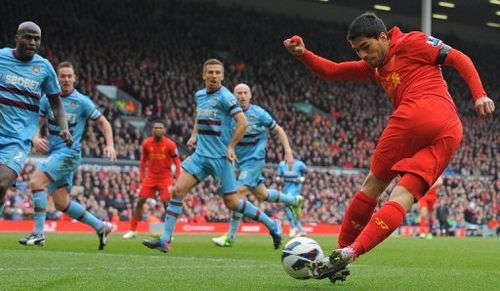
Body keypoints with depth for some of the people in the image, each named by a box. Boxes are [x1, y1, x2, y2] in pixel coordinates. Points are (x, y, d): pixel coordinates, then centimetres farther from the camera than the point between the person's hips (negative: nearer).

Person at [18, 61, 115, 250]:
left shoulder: (82, 101, -6)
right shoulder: (48, 99, 7)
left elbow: (103, 122, 2)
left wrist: (110, 145, -12)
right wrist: (35, 138, -11)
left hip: (69, 152, -6)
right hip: (54, 153, 6)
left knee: (36, 181, -23)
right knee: (62, 203, 6)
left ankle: (38, 234, -20)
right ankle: (101, 227, 19)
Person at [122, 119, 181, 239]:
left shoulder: (170, 144, -11)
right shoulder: (146, 143, -4)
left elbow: (177, 162, -3)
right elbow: (143, 160, 10)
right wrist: (142, 175, 7)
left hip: (165, 176, -2)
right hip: (150, 176, 3)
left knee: (166, 202, -10)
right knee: (140, 201, -2)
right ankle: (133, 230, 7)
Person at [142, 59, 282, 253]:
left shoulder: (225, 97, -11)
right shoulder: (199, 95, 11)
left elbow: (242, 123, -16)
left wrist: (230, 147, -15)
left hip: (221, 157, -6)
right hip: (201, 154, 6)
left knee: (232, 202, -3)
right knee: (178, 190, -7)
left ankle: (272, 225, 15)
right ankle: (165, 240, -4)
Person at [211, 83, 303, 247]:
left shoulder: (258, 113, -9)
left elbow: (278, 130, 2)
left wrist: (288, 152, -3)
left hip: (255, 158, -5)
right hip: (240, 160, 5)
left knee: (240, 192, -17)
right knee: (261, 194, 14)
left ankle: (230, 237, -13)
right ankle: (294, 201, 41)